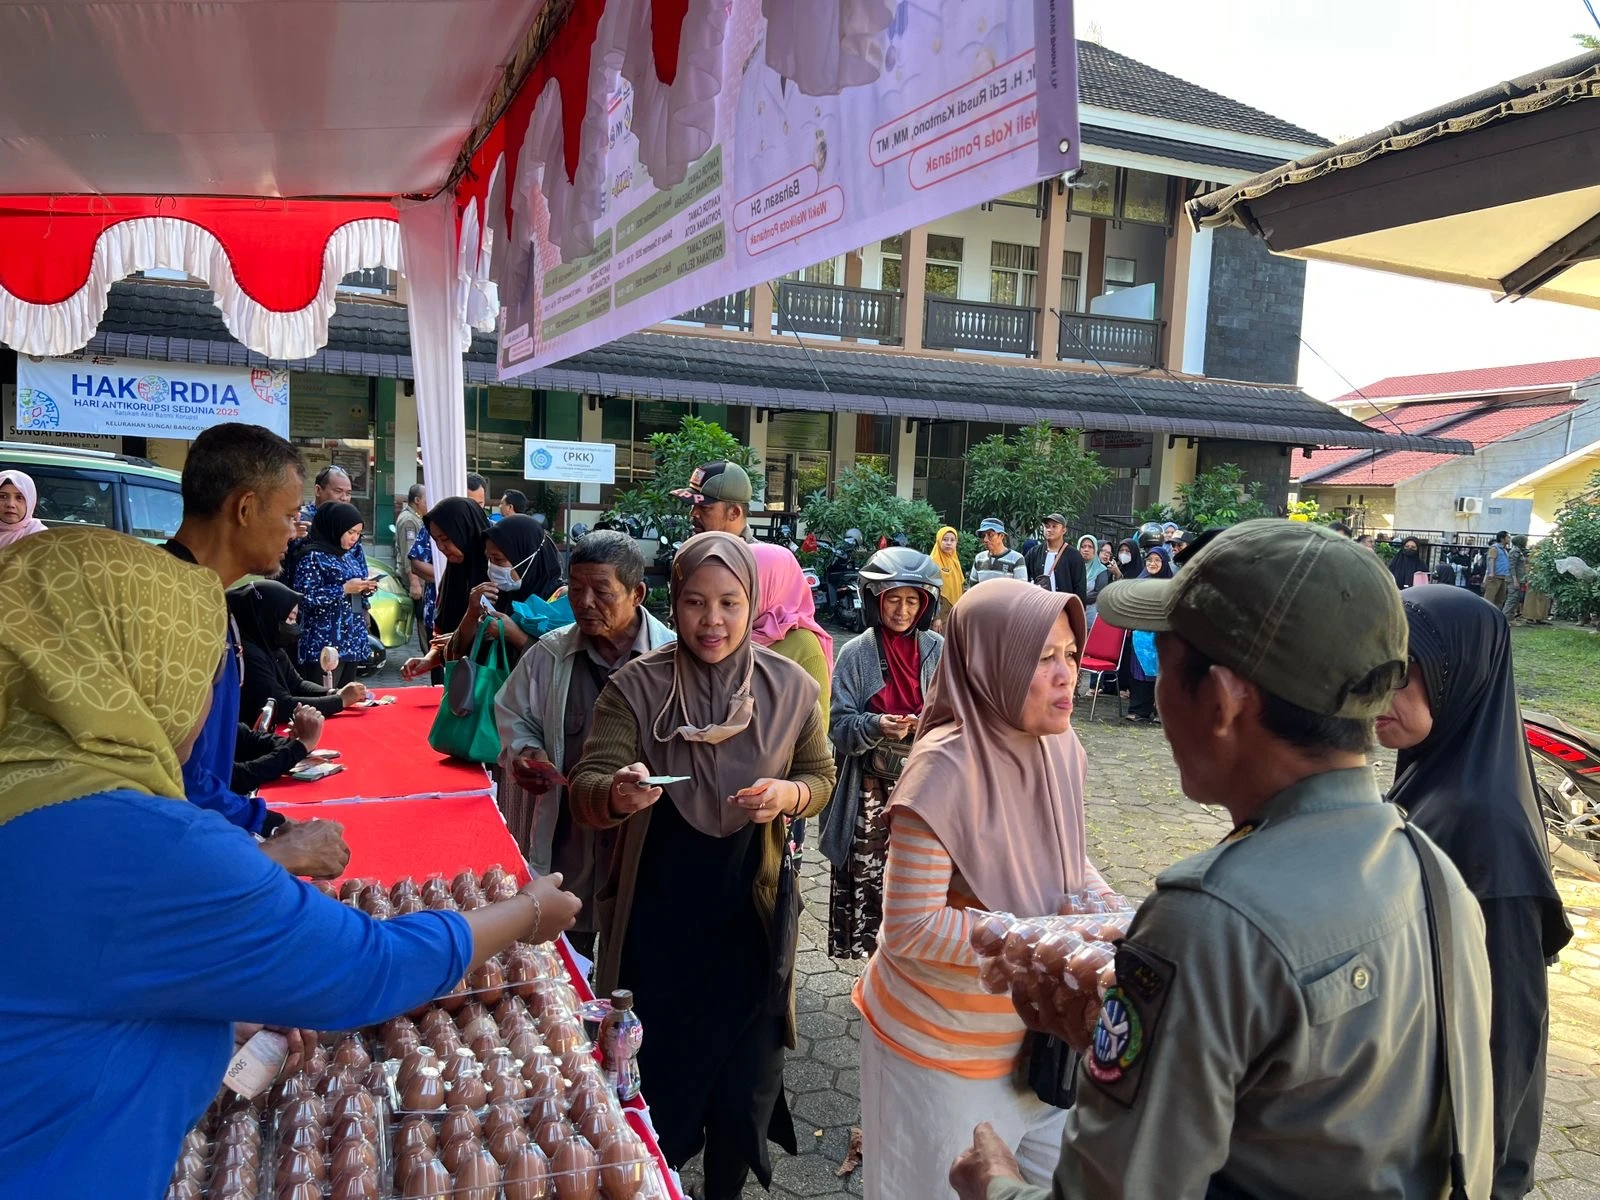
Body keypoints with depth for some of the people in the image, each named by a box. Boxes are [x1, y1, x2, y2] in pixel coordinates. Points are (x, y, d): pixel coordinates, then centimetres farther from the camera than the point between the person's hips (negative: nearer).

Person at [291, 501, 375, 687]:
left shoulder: (352, 552, 12)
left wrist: (366, 588, 0)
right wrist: (344, 589, -17)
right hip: (324, 644, -7)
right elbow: (304, 596, -16)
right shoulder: (313, 555, -10)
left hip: (352, 640, 7)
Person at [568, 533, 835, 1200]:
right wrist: (618, 795, -39)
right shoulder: (636, 686, -13)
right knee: (658, 1079, 15)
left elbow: (821, 776, 6)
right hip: (656, 921, -1)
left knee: (746, 1087, 16)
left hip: (750, 919, 2)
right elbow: (585, 791, -16)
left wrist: (788, 796, -16)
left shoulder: (790, 688, -7)